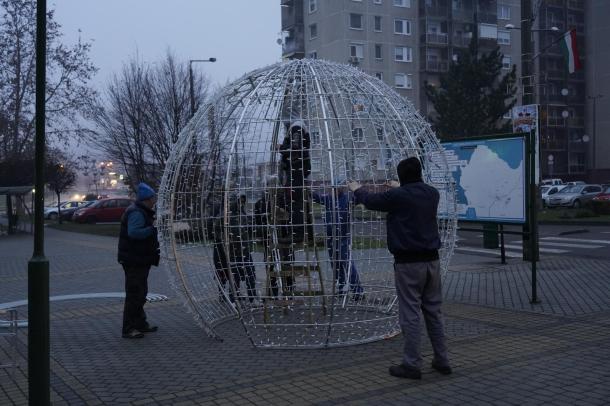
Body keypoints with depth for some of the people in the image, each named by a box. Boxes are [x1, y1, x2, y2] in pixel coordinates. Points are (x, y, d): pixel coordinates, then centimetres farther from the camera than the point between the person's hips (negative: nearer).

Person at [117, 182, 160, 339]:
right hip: (134, 260, -11)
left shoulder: (142, 212, 16)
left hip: (140, 260, 11)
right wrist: (153, 228, -28)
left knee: (140, 293, 18)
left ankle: (140, 324, 28)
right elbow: (133, 232, -31)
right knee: (135, 294, -7)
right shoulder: (136, 213, -18)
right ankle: (128, 329, -3)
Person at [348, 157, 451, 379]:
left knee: (410, 315, -1)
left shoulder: (398, 196, -11)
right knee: (434, 312, 13)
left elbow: (371, 201, 6)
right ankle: (442, 361, 19)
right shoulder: (432, 194, 6)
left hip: (408, 263, -6)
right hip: (431, 260, 6)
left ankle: (412, 365, 4)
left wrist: (357, 189, 27)